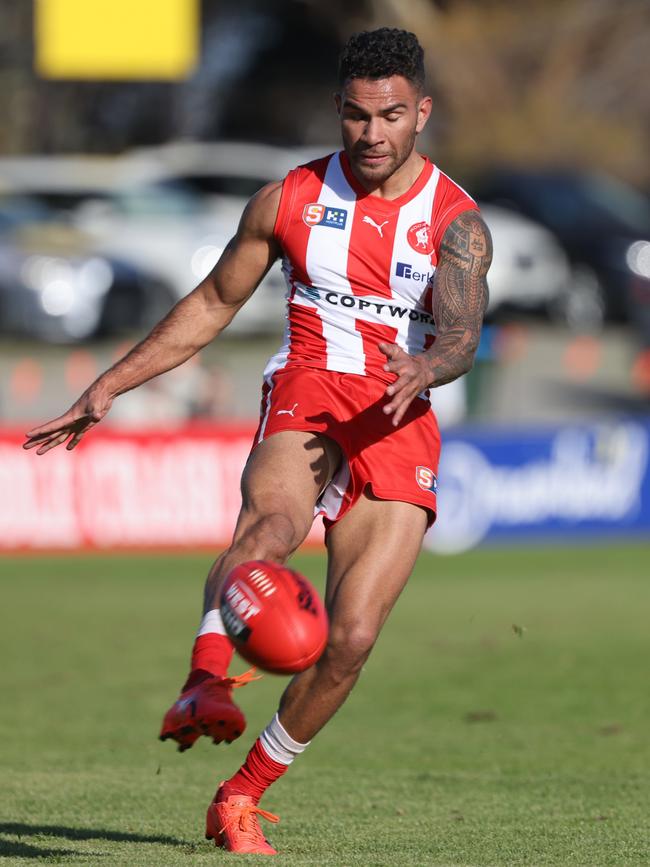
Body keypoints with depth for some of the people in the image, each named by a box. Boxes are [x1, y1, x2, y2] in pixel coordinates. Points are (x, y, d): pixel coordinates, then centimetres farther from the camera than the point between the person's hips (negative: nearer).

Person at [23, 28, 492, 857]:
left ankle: (241, 797, 7)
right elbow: (212, 305, 17)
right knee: (273, 522, -37)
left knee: (350, 638, -10)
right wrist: (109, 387, 14)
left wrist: (424, 366, -42)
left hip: (399, 424, 0)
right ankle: (207, 679, -58)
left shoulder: (456, 221, 0)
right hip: (306, 392, 0)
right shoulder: (290, 199, 7)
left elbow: (463, 335, -17)